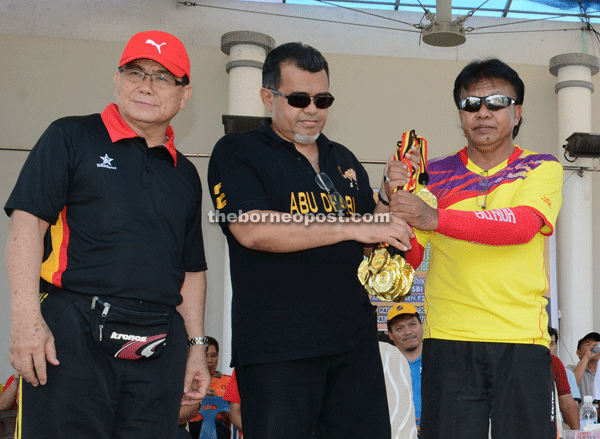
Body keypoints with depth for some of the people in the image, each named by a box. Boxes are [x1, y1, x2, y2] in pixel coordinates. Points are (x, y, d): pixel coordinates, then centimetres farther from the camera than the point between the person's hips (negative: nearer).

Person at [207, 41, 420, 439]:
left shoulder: (344, 160, 17)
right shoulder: (237, 153, -1)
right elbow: (252, 230, -17)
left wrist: (390, 198, 2)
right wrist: (353, 226, -20)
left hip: (355, 341, 6)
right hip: (277, 347, -5)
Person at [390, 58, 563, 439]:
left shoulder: (542, 169, 7)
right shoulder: (436, 174, 11)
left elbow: (521, 225, -14)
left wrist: (435, 218, -24)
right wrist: (399, 199, -14)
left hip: (522, 338, 0)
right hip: (449, 339, 1)